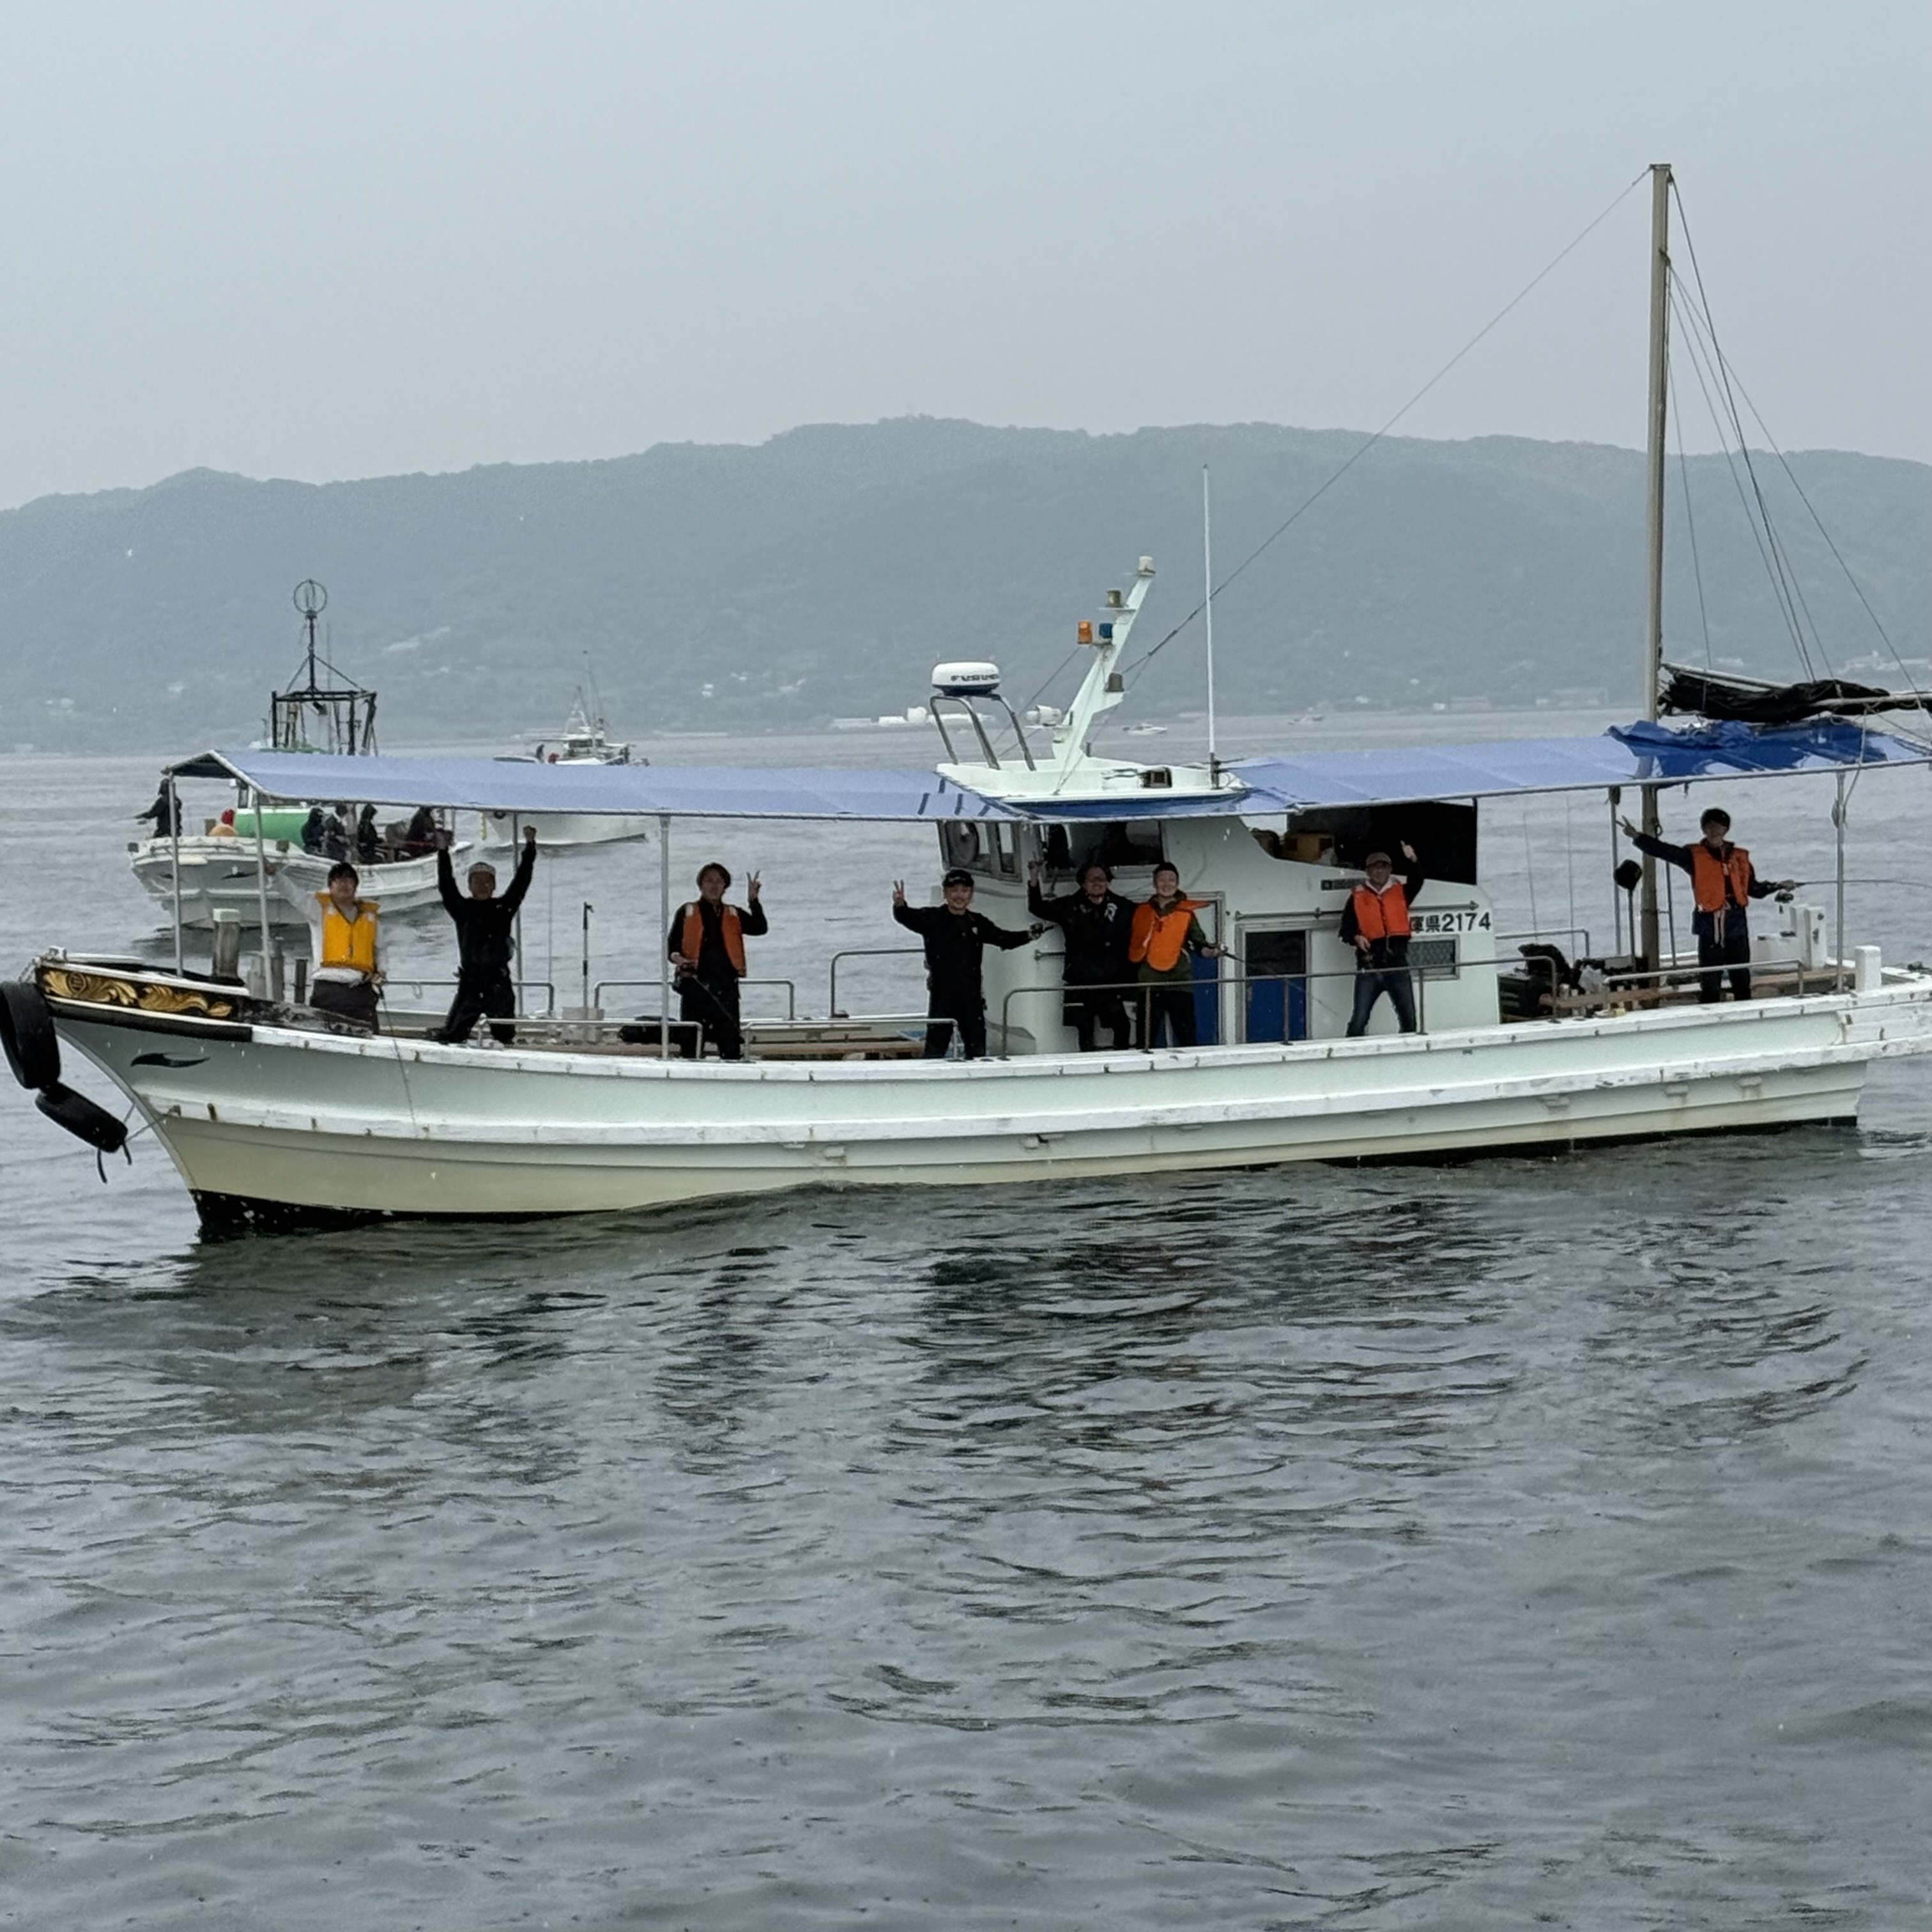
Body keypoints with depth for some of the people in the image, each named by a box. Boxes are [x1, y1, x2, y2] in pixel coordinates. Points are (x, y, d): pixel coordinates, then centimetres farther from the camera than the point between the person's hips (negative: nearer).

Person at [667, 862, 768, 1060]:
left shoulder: (734, 915, 15)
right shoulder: (687, 913, 10)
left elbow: (760, 929, 1)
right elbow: (671, 943, 7)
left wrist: (753, 901, -9)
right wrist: (676, 957, -14)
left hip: (726, 988, 1)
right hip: (695, 986, -1)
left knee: (731, 1044, -2)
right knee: (692, 1044, -1)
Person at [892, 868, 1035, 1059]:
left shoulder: (978, 923, 11)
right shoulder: (932, 918, -2)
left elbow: (1004, 939, 15)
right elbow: (908, 918, -18)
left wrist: (1029, 936, -3)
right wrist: (900, 906, -42)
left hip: (971, 996, 4)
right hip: (941, 996, -4)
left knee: (977, 1050, 10)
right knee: (935, 1048, -4)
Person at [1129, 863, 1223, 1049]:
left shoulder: (1186, 912, 6)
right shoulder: (1142, 912, 12)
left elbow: (1198, 941, -2)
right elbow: (1132, 945, 17)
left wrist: (1210, 951, -21)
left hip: (1179, 984, -3)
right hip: (1149, 985, 3)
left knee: (1187, 1036, -6)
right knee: (1147, 1037, 7)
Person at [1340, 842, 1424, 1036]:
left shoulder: (1400, 892, 10)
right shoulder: (1358, 897, 7)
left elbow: (1417, 881, -9)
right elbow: (1346, 928, 4)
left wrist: (1412, 861, -27)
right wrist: (1356, 938, -17)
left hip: (1397, 965, 1)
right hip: (1369, 967, -1)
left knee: (1409, 1018, 6)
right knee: (1359, 1019, -5)